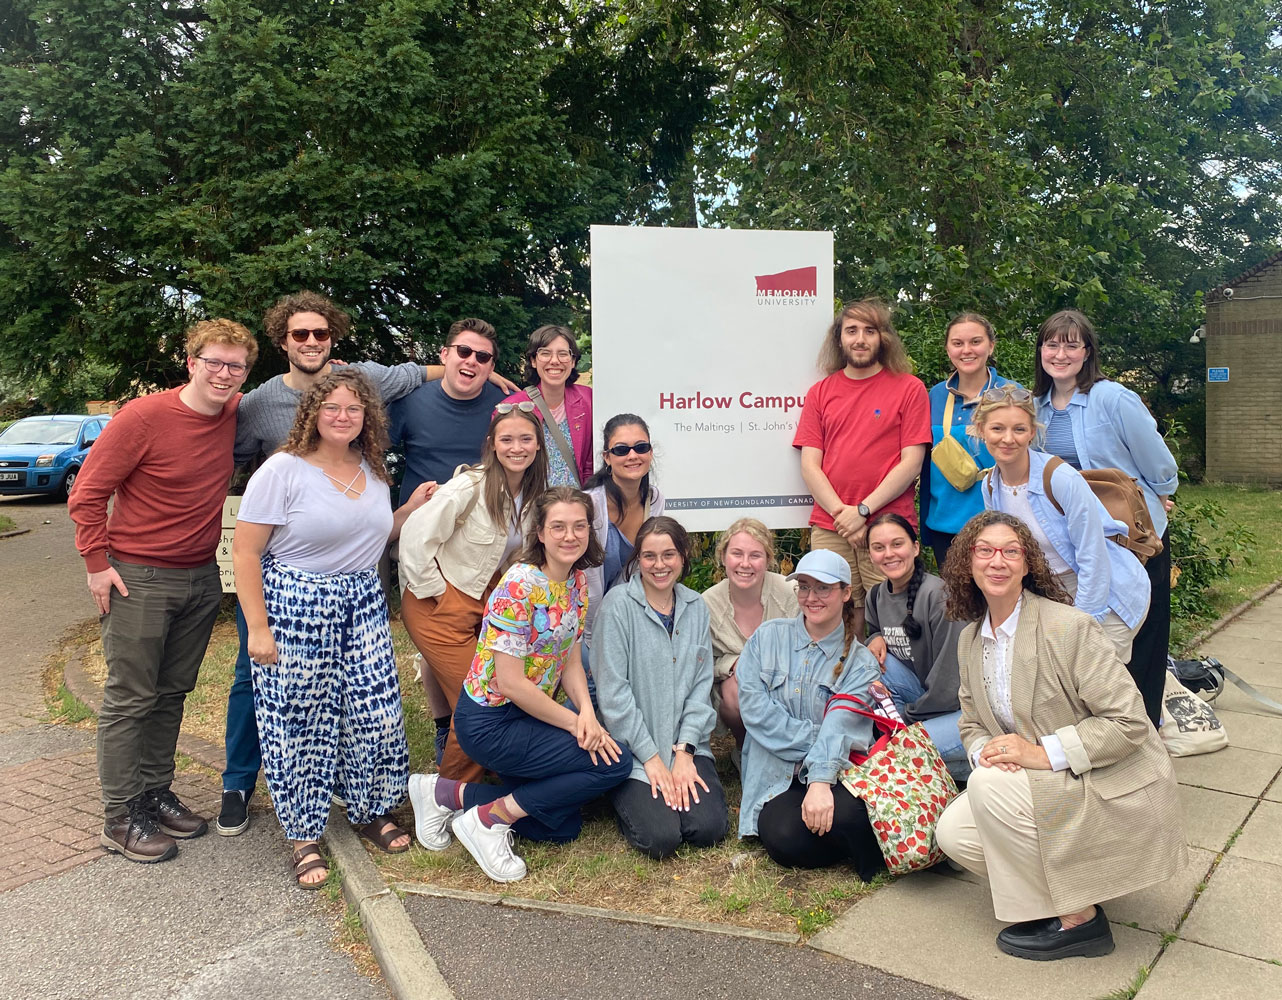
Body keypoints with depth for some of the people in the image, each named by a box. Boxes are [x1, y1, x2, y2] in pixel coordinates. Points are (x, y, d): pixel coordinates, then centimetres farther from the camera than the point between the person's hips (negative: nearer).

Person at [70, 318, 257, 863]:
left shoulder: (234, 414, 0)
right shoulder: (143, 417, -16)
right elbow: (86, 495, -9)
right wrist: (98, 564, -11)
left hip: (201, 578, 5)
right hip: (139, 578, -5)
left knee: (171, 695, 15)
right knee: (129, 700, 3)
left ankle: (155, 793, 29)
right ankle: (121, 818, 14)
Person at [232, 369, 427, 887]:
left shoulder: (374, 473, 9)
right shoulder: (283, 470, -10)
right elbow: (245, 553, -10)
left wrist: (413, 507, 7)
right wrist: (258, 629, -13)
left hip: (363, 606, 5)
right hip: (295, 606, -5)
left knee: (376, 713, 6)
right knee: (299, 720, 4)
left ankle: (370, 812, 29)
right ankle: (304, 835, 22)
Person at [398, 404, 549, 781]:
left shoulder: (534, 494, 2)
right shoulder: (471, 486, -19)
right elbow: (415, 535, -21)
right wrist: (435, 591, -15)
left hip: (486, 605, 7)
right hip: (440, 608, -7)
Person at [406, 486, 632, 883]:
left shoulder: (577, 583, 3)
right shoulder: (520, 586, -22)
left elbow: (570, 662, 6)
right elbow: (511, 683, -23)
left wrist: (587, 711, -12)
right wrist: (574, 722, -16)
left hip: (530, 714, 9)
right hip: (490, 723, -9)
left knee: (562, 827, 12)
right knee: (615, 763, -13)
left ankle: (450, 794, 14)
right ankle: (490, 820, -5)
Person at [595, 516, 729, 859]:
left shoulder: (696, 606, 5)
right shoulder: (618, 604, -10)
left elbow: (701, 685, 3)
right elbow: (613, 690, -12)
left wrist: (684, 751, -9)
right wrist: (651, 758, -13)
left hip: (686, 745, 4)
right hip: (633, 749, -4)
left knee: (710, 828, -14)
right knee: (661, 838, -18)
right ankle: (629, 797, 13)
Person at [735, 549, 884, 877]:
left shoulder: (860, 663, 4)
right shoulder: (768, 637, 7)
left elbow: (840, 727, -13)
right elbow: (753, 706, -6)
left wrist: (821, 782, -30)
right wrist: (815, 738, -13)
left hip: (832, 775, 0)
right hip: (777, 779, 1)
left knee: (846, 814, -35)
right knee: (784, 839, -30)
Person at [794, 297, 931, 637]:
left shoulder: (909, 388, 5)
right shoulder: (820, 392, 12)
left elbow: (912, 462, -2)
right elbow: (809, 465, 6)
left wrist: (863, 510, -9)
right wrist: (840, 512, -7)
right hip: (829, 530, 2)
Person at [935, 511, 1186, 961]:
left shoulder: (1068, 628, -20)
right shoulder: (970, 640, 3)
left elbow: (1128, 721, -21)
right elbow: (972, 724, 11)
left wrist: (1043, 753, -27)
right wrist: (986, 751, -14)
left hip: (1113, 791, -7)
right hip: (1052, 789, 7)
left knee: (991, 786, -28)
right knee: (953, 833, -11)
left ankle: (1077, 920, -9)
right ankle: (1066, 887, 12)